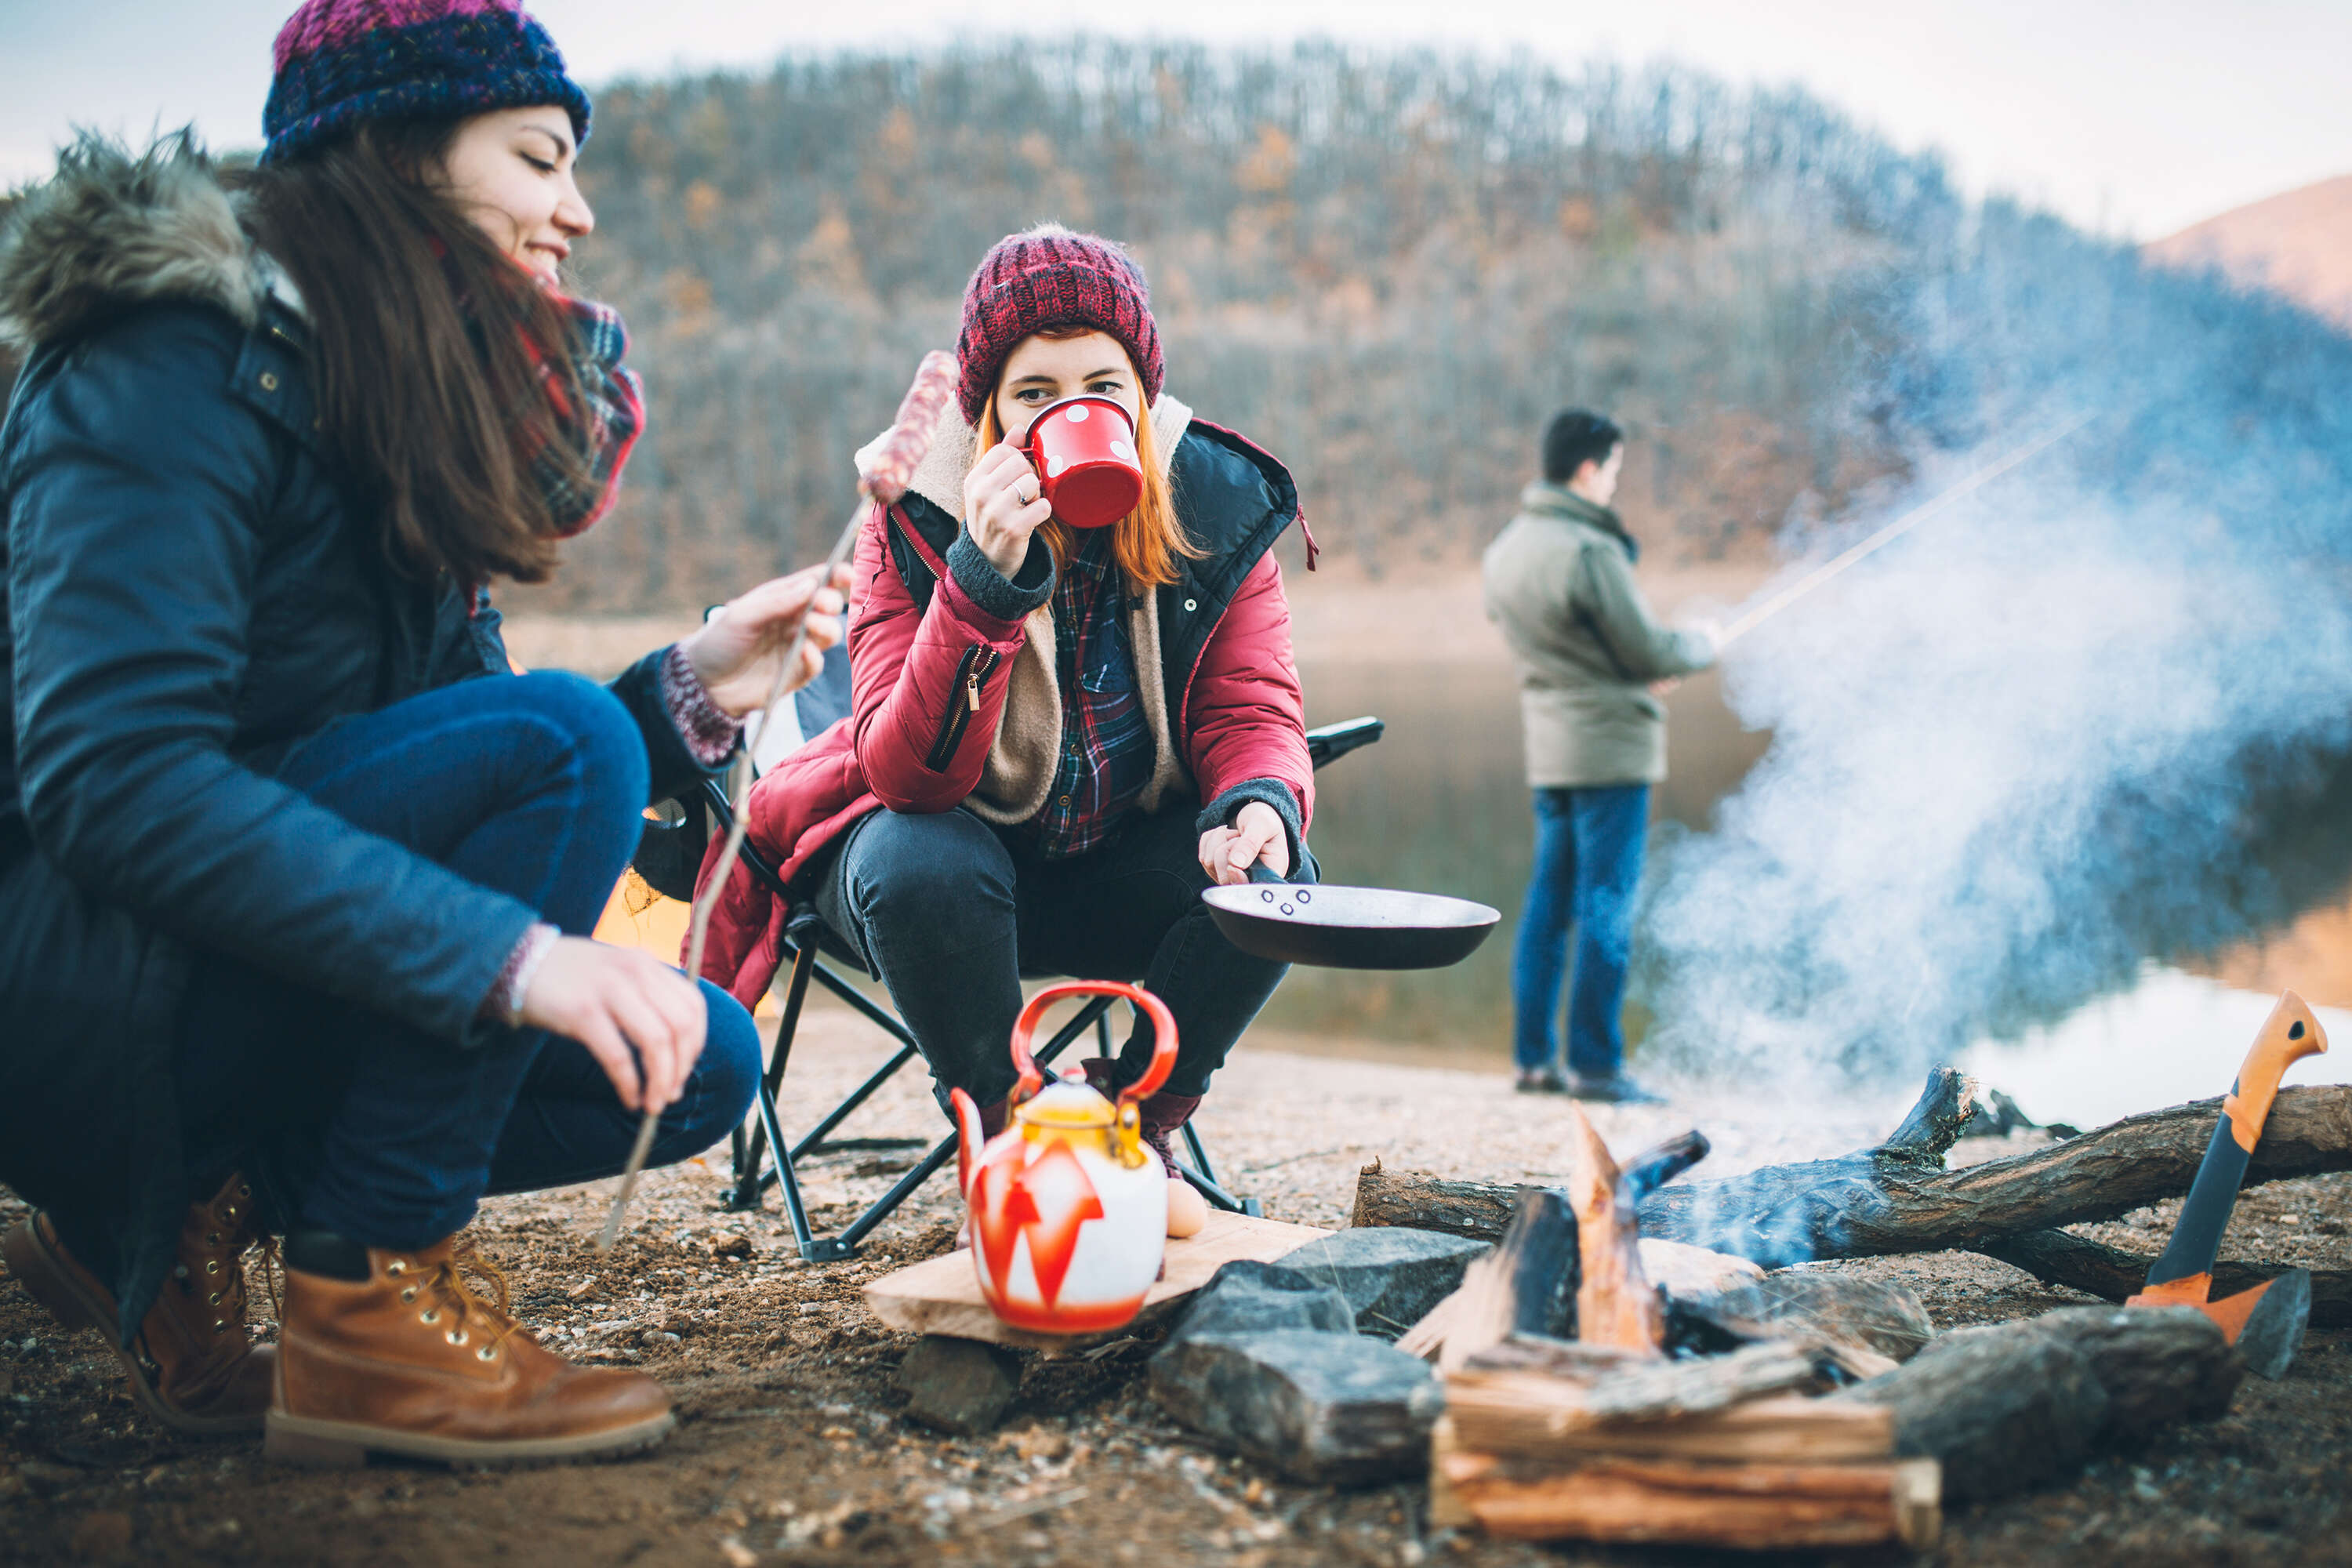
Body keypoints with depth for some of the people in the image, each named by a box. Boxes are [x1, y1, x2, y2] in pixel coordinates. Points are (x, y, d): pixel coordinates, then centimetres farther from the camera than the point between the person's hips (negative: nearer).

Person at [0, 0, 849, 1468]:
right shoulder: (179, 366, -16)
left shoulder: (415, 417, 12)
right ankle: (374, 1308, -19)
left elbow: (472, 799, 9)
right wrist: (510, 951, -34)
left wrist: (690, 689, -7)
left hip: (214, 977, 9)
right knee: (554, 739, -24)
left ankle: (187, 1210, 2)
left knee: (695, 1062, -1)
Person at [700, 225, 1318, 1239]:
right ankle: (1005, 1136, -9)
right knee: (919, 868, -35)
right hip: (952, 841, -2)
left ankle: (1136, 1127, -2)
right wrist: (985, 578, -43)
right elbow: (908, 771, -29)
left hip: (1122, 867, 3)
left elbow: (1252, 713, -11)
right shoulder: (917, 521, -19)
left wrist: (1260, 802, -36)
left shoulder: (1218, 507, -12)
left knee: (1275, 873, -25)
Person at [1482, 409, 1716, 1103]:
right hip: (1608, 748, -8)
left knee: (1548, 901, 12)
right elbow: (1650, 652, -15)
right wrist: (1700, 646, 6)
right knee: (1607, 907, -2)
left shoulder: (1506, 547, 9)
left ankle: (1534, 1057, 16)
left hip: (1547, 750, 8)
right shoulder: (1589, 549, -19)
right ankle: (1596, 1064, 2)